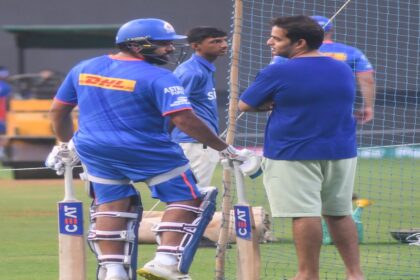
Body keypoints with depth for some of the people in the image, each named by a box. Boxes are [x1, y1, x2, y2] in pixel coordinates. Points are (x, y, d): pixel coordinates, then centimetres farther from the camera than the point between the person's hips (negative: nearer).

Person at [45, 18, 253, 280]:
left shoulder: (83, 69, 6)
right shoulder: (157, 78, -14)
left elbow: (59, 110, 14)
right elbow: (185, 120, -22)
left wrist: (66, 145, 30)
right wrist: (226, 150, -15)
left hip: (94, 150, 6)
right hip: (148, 151, -6)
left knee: (111, 203, 17)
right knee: (186, 197, 5)